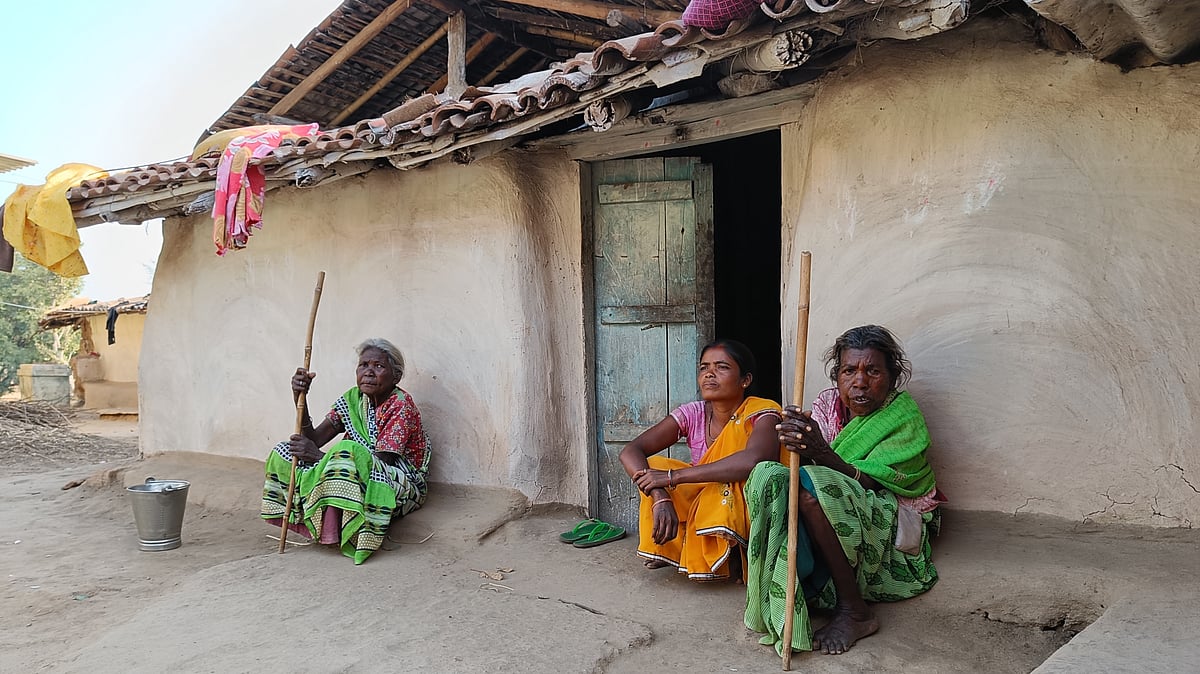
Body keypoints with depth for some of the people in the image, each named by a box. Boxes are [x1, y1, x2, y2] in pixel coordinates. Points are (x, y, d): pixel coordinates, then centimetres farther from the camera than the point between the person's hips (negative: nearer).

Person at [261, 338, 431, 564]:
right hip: (355, 480, 8)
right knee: (285, 452, -1)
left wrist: (319, 455, -25)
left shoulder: (401, 405, -14)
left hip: (403, 488, -8)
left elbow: (380, 463, -23)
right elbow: (314, 440, 0)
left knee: (346, 452, -37)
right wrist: (300, 399, -15)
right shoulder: (353, 399, 6)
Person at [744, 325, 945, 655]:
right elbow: (804, 461, -7)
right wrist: (799, 446, -31)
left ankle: (854, 611, -25)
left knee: (812, 486, -33)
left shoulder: (905, 420, -11)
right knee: (769, 476, -22)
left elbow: (867, 484, -23)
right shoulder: (828, 403, 3)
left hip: (892, 528, -4)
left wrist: (822, 452, -40)